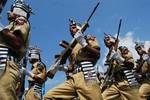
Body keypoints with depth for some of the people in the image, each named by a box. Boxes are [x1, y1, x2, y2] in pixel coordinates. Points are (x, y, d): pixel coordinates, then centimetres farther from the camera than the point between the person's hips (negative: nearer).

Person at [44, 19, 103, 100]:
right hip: (74, 78, 6)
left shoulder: (89, 38, 16)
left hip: (86, 76, -6)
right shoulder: (72, 47, 31)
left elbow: (97, 54, -1)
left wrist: (84, 43, -8)